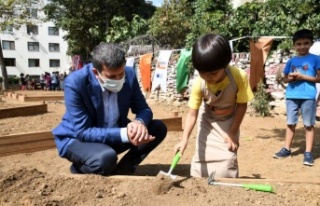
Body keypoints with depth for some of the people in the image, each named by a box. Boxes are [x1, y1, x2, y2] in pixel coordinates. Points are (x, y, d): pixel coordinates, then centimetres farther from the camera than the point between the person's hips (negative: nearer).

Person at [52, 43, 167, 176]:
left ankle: (120, 172, -1)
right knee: (106, 158, -37)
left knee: (158, 128, -9)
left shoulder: (129, 74, -14)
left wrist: (140, 122, -30)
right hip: (77, 138, -5)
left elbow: (143, 109, -5)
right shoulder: (75, 83, -28)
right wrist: (124, 134, -37)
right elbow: (83, 132, -27)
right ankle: (79, 169, 0)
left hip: (114, 132, 5)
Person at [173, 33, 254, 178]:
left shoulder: (239, 77, -31)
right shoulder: (198, 84, -28)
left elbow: (242, 105, -18)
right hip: (208, 121, 1)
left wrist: (232, 132, -15)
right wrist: (185, 139, -38)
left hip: (229, 121, -1)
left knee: (227, 161, -6)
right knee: (201, 157, 5)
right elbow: (192, 113, -25)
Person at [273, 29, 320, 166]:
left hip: (308, 96, -4)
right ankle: (287, 149, 20)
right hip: (291, 96, 4)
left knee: (309, 124, 3)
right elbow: (285, 79, 16)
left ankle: (308, 153, 8)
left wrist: (302, 77, -14)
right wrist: (290, 78, -6)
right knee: (290, 123, 11)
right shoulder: (291, 61, 10)